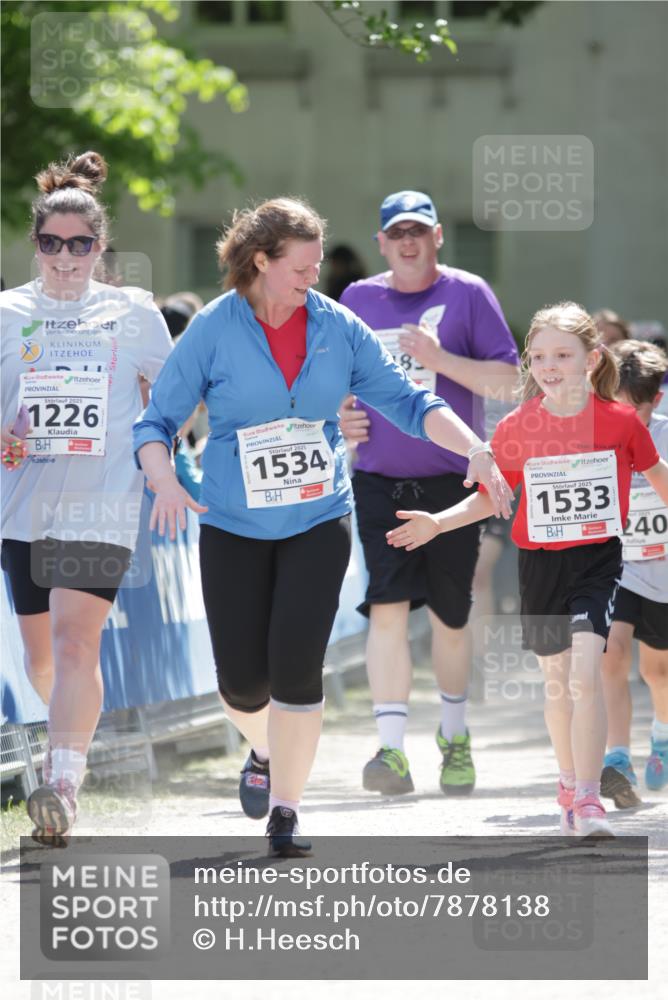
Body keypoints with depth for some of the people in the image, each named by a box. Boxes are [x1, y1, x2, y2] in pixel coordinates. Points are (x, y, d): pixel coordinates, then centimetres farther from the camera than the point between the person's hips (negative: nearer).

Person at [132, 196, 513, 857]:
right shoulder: (213, 330, -6)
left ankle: (285, 813, -1)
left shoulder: (337, 327, 1)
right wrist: (165, 482, -22)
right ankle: (265, 751, 36)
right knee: (242, 679, 0)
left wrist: (473, 450, -9)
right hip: (233, 528, -1)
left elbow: (407, 401, 5)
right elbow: (157, 421, -2)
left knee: (296, 665, -13)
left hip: (318, 523, 1)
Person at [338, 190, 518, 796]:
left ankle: (454, 735, 32)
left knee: (451, 615, 9)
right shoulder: (357, 300, 9)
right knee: (388, 607, -14)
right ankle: (392, 751, -18)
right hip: (379, 481, 1)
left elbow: (508, 380, -5)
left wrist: (442, 359, -18)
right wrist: (340, 416, 2)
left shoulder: (467, 294, 0)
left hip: (452, 482, -1)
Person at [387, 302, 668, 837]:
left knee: (585, 674, -19)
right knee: (557, 681, 14)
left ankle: (588, 800, -15)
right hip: (541, 563, 3)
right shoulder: (517, 427, -5)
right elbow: (491, 495, 6)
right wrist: (437, 522, -5)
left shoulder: (621, 420, -8)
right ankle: (570, 785, 35)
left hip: (597, 558, -3)